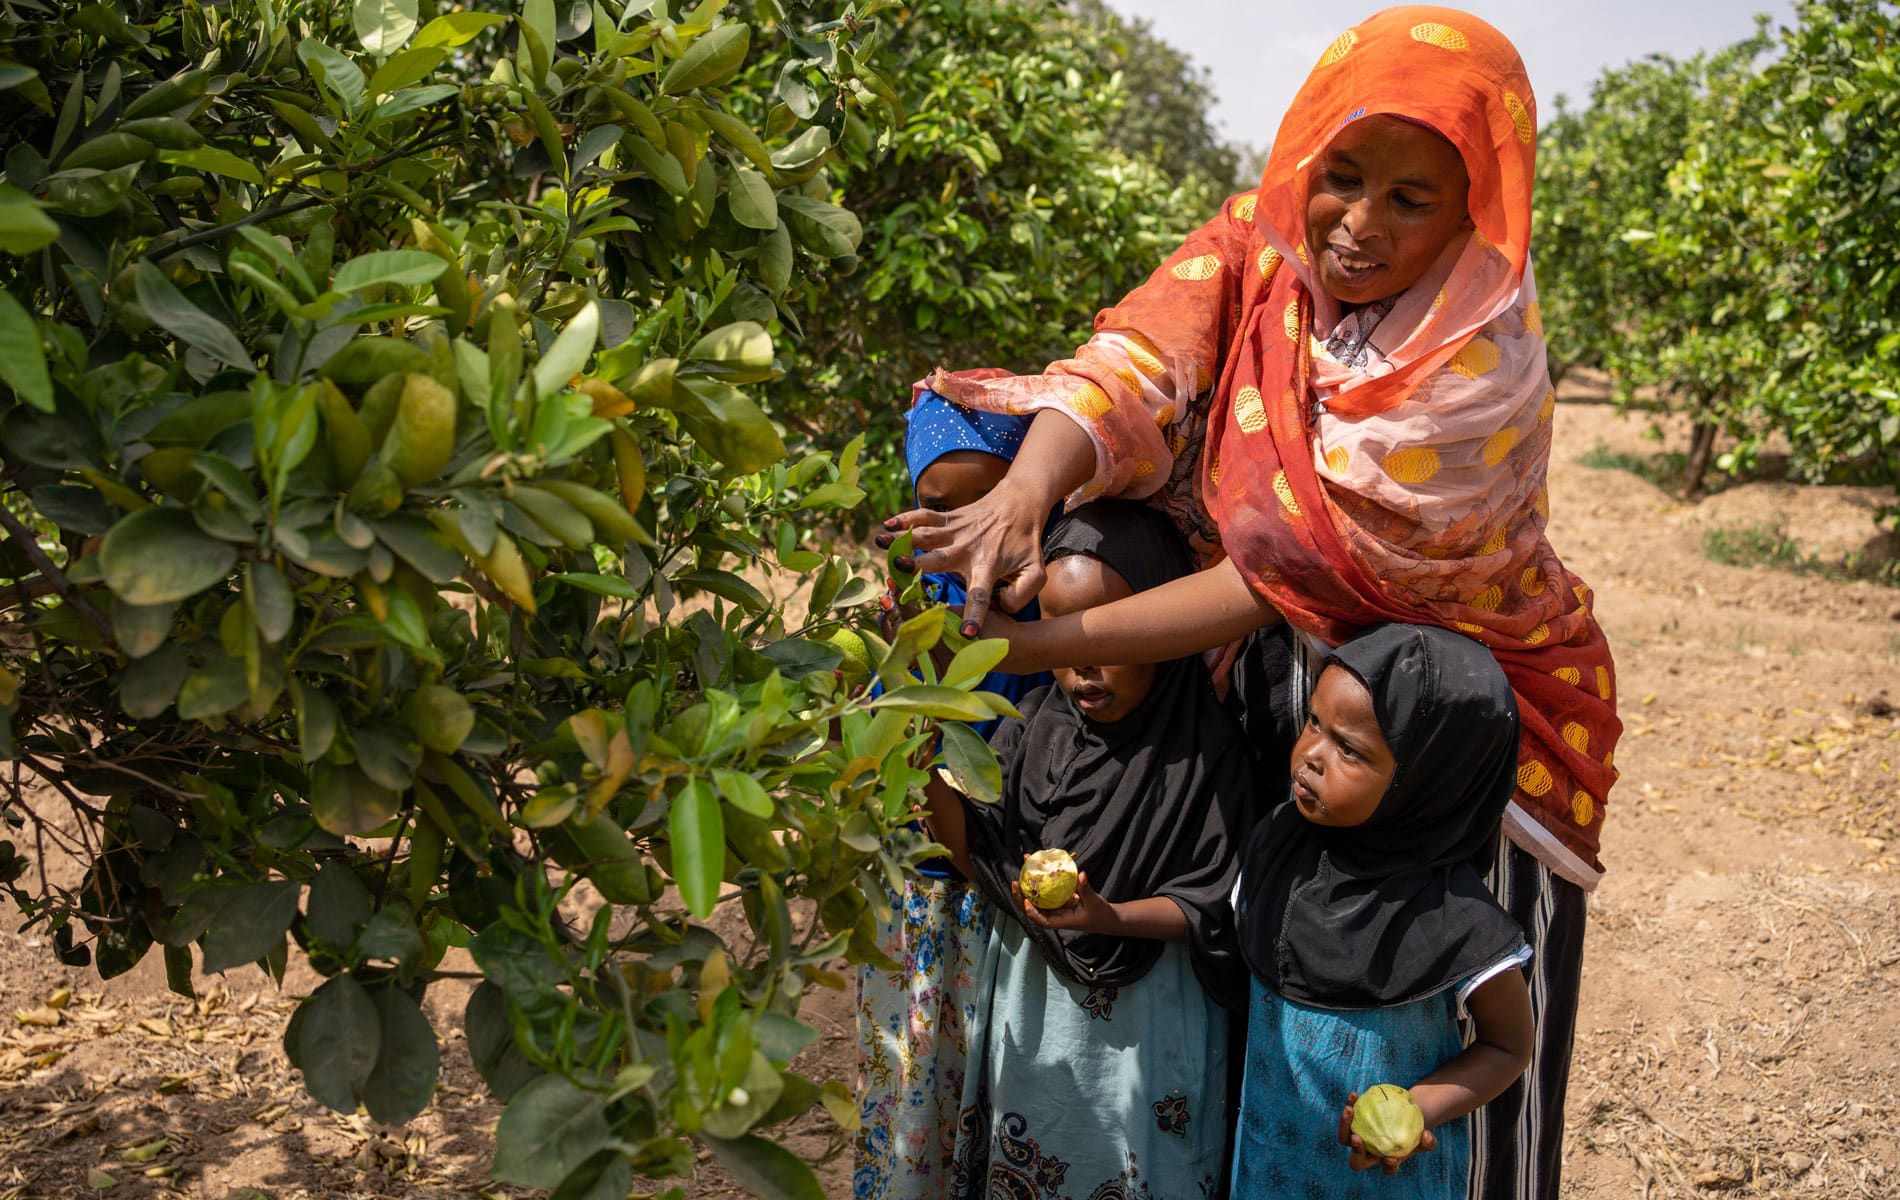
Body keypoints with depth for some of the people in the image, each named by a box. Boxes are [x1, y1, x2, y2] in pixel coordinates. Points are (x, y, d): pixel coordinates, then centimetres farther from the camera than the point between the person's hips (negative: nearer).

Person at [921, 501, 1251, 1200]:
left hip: (1143, 1022, -3)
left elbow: (1211, 908, -13)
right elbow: (990, 864, -5)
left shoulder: (1206, 752, -17)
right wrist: (927, 780, -19)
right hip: (1032, 1004, 4)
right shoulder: (1038, 726, -6)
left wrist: (1110, 919, -29)